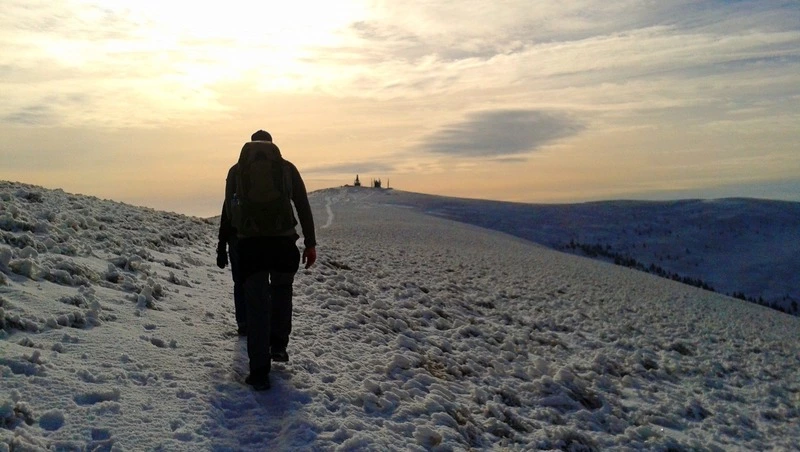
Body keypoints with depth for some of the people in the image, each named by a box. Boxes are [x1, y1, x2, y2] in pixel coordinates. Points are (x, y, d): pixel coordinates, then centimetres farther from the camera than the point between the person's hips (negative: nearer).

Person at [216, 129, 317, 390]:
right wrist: (310, 244, 8)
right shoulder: (287, 167, 10)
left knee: (256, 305, 6)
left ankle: (259, 372, 5)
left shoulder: (237, 170, 12)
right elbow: (303, 207, 6)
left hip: (248, 243, 0)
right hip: (283, 241, 0)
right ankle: (279, 344, 19)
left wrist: (222, 244, 18)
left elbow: (228, 211, 10)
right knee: (282, 290, 26)